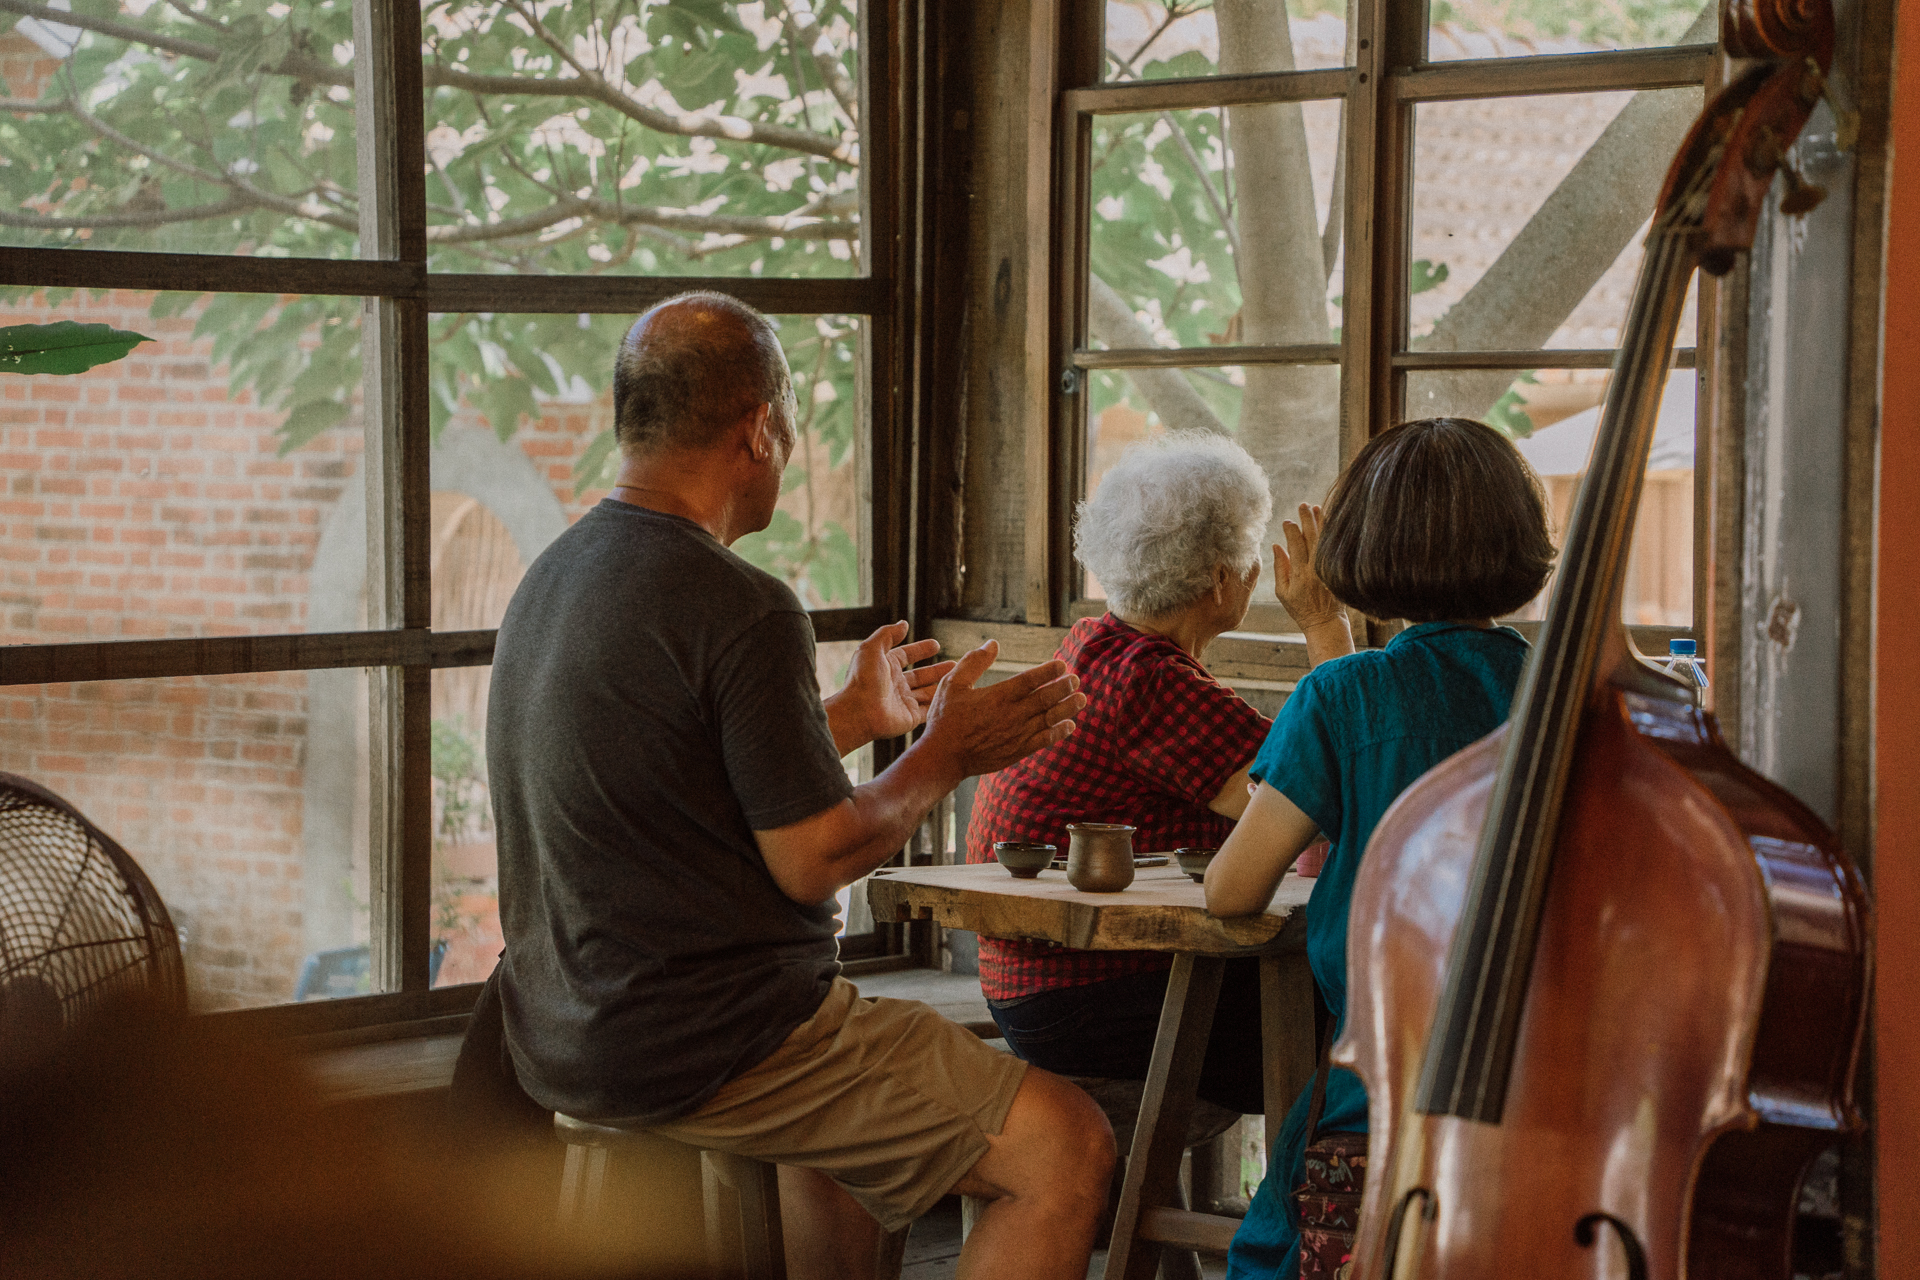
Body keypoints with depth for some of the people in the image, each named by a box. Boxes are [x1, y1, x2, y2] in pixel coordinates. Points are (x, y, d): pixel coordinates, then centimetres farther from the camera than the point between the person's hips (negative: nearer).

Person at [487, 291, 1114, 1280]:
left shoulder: (553, 577, 10)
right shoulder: (743, 612, -19)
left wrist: (855, 717, 28)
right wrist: (945, 756, 0)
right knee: (1065, 1148, -10)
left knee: (854, 1084, 37)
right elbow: (814, 859, -16)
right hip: (709, 1044, -10)